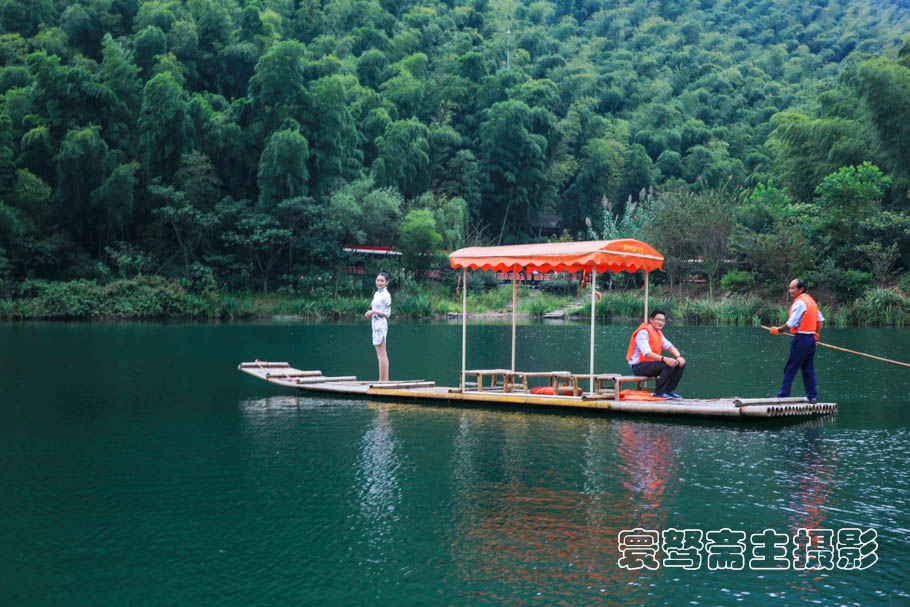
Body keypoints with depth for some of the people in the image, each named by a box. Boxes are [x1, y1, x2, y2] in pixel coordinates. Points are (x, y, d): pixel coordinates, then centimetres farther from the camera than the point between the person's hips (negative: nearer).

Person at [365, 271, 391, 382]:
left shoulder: (386, 295, -10)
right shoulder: (376, 294, 16)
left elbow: (386, 313, -12)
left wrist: (373, 311, -18)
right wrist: (369, 313, 4)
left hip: (381, 324, -9)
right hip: (375, 324, 9)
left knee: (381, 353, -8)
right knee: (381, 354, 10)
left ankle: (383, 380, -8)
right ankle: (385, 379, 13)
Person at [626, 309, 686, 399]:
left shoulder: (659, 333, 16)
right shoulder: (643, 332, -15)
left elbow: (669, 346, 7)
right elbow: (647, 353, -28)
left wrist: (678, 356, -14)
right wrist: (664, 359, -40)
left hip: (651, 363, 9)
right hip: (639, 366, -9)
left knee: (681, 363, 1)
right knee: (668, 365, -30)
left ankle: (669, 391, 3)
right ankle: (659, 392, -18)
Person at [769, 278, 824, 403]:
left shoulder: (799, 302, -13)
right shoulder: (811, 300, 16)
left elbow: (792, 323, -17)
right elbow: (820, 319, 21)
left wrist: (779, 330, -5)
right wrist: (816, 334, 26)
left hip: (801, 338, -9)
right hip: (811, 339, 9)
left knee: (790, 368, -4)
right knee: (808, 369, 12)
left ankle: (783, 395, -2)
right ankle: (813, 396, 12)